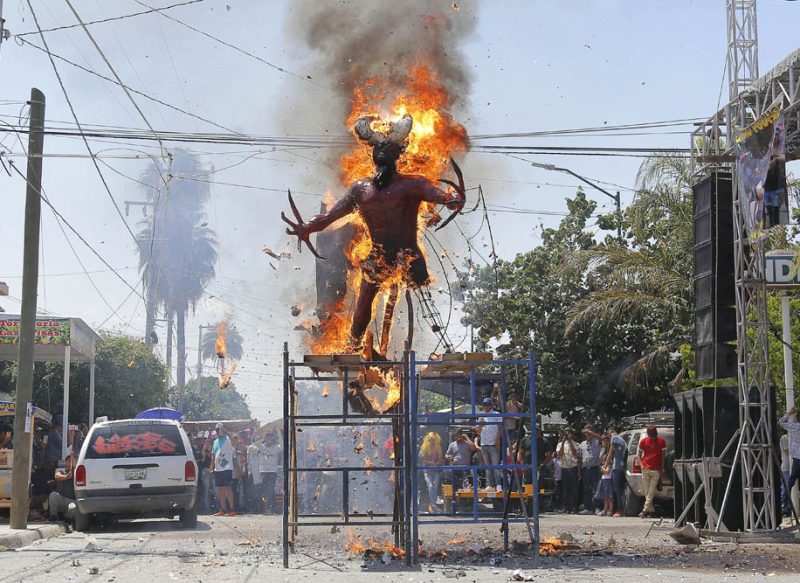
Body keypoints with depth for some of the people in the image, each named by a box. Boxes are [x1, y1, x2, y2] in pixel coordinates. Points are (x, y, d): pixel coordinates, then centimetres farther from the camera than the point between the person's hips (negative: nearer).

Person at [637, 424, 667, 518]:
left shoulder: (661, 441, 3)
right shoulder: (643, 441, 6)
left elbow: (663, 455, 6)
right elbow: (639, 454, 12)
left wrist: (662, 468, 0)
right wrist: (642, 464, -3)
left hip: (656, 470, -2)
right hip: (645, 469, 2)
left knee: (651, 492, -7)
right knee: (647, 491, 3)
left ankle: (645, 510, -10)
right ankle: (651, 509, 12)